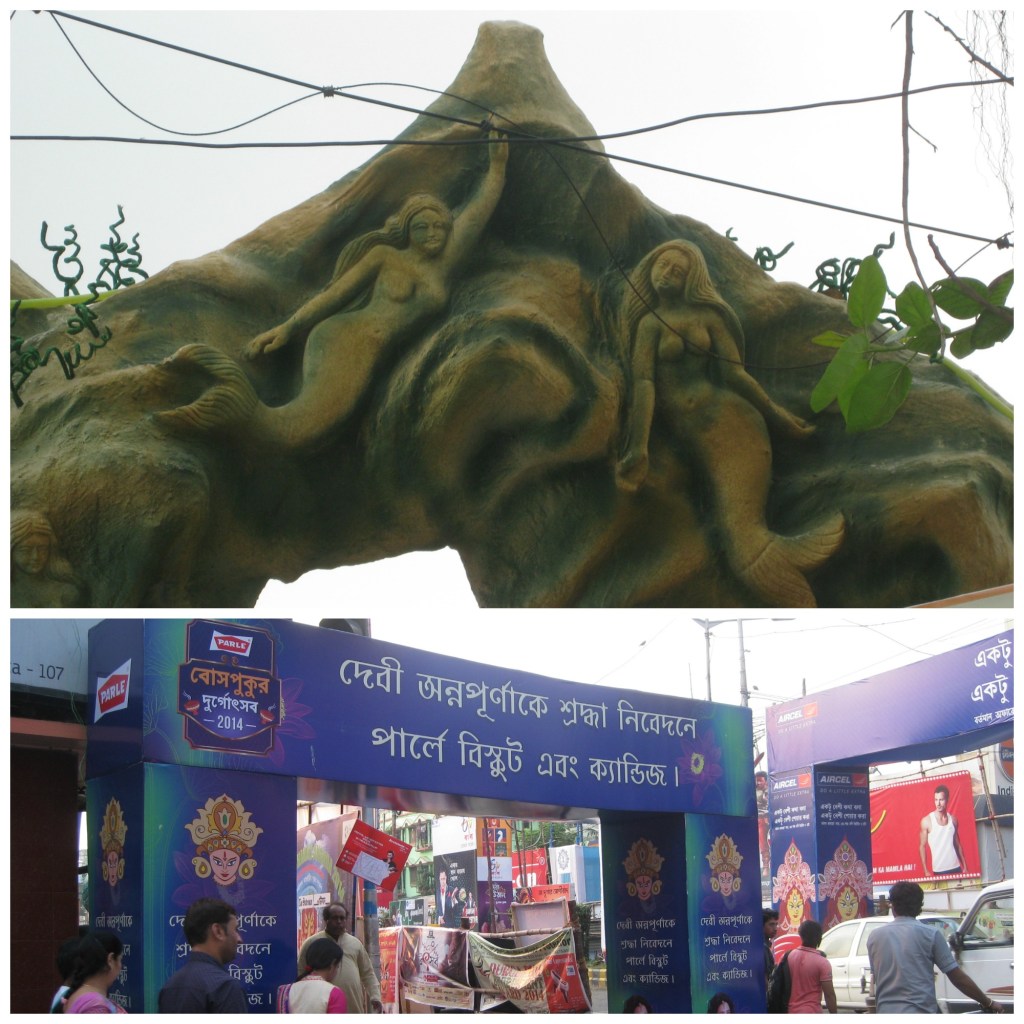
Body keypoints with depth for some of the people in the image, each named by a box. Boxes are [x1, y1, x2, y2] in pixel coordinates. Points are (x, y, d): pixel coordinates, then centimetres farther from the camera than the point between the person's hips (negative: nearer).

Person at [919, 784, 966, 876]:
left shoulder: (953, 819, 6)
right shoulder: (927, 821, -6)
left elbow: (957, 844, 14)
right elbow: (922, 846, -3)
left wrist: (965, 867, 10)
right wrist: (926, 871, -8)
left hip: (956, 868, 3)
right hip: (938, 871, -3)